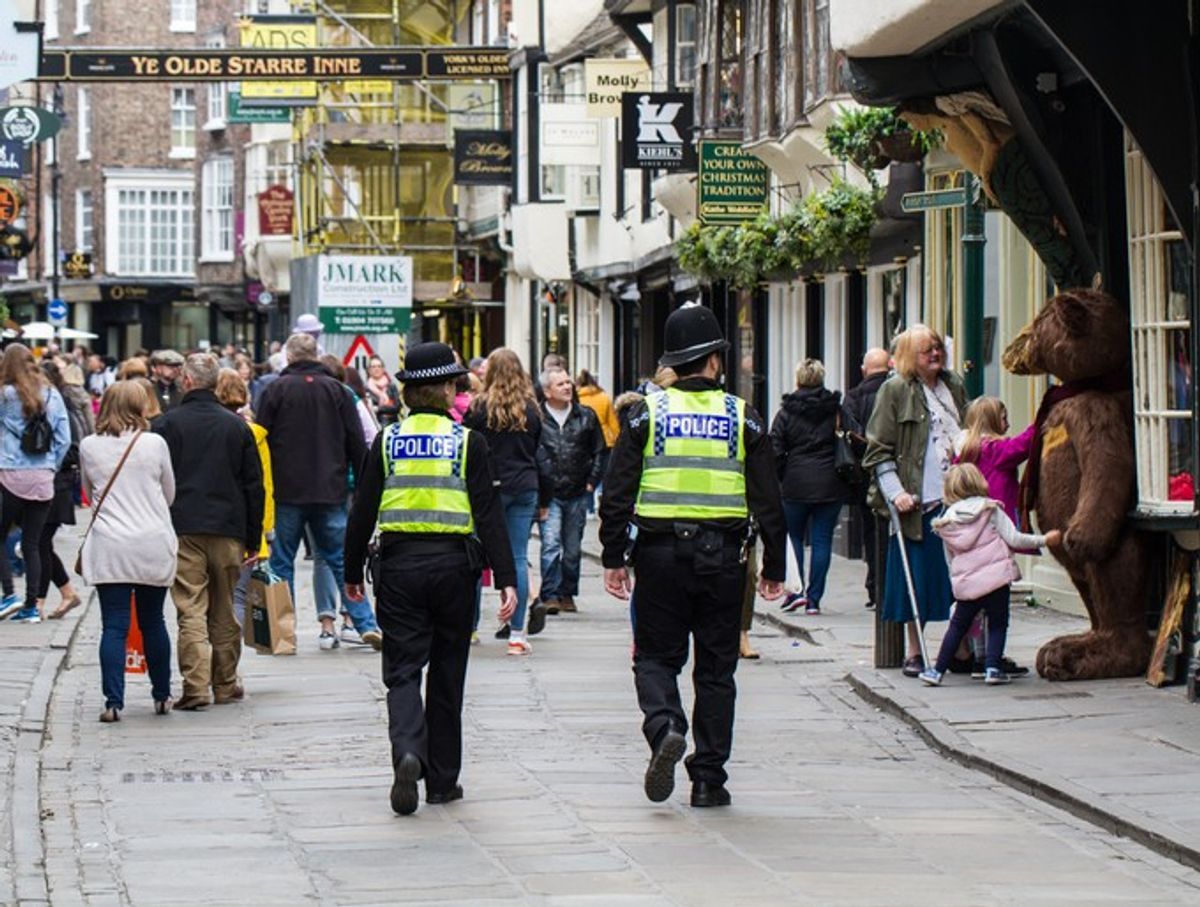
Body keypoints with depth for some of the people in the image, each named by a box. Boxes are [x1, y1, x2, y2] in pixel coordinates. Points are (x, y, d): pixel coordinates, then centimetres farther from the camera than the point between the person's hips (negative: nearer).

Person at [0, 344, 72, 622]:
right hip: (43, 480, 4)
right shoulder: (53, 396, 4)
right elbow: (64, 440, 5)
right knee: (32, 544, 9)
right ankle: (31, 606, 8)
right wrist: (52, 466, 13)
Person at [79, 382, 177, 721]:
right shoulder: (154, 444, -3)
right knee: (152, 622, 12)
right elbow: (170, 494, 10)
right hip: (153, 546, 0)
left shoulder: (89, 447, 1)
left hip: (108, 549, 0)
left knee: (114, 626, -1)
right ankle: (162, 696, 22)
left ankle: (113, 701, -9)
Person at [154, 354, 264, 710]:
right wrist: (253, 540, 14)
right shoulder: (237, 426, 8)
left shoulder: (167, 424, -1)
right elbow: (254, 486, 9)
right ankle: (225, 685, 19)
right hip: (228, 530, 3)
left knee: (191, 611, -5)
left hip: (182, 529, -3)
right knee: (225, 612, 12)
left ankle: (195, 687, -13)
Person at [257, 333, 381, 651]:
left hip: (287, 493, -2)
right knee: (341, 560, 6)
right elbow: (357, 443, 6)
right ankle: (367, 625, -2)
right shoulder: (337, 391, 6)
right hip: (330, 492, 2)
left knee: (282, 562, 6)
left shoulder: (276, 390, -1)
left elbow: (260, 441, -1)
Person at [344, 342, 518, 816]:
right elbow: (489, 514, -7)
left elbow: (362, 510, 3)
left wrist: (352, 572, 13)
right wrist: (506, 578, -8)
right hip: (454, 564, 0)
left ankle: (408, 752, -25)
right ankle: (442, 780, 16)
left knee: (402, 670, 2)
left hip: (400, 565, 1)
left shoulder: (388, 441, 1)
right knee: (447, 674, 11)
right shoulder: (467, 442, -4)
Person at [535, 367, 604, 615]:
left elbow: (599, 452, 15)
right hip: (549, 495, -4)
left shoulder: (586, 417, 7)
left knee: (573, 548, 10)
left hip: (578, 494, 4)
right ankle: (550, 596, -10)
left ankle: (567, 594, 22)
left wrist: (591, 482, 5)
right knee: (551, 544, -13)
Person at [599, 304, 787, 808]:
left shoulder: (648, 413, 0)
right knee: (716, 667, 9)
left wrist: (614, 558, 4)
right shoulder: (743, 419, 2)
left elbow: (617, 492, -2)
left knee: (656, 656, 10)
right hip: (722, 556, 1)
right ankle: (708, 780, 9)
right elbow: (768, 500, 3)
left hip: (662, 554, 0)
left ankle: (664, 728, -19)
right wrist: (774, 567, 9)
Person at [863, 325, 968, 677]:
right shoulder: (895, 390, -2)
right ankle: (914, 653, 11)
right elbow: (878, 450, -3)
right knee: (917, 578, 1)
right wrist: (896, 493, -13)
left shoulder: (954, 385, 14)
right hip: (917, 502, -4)